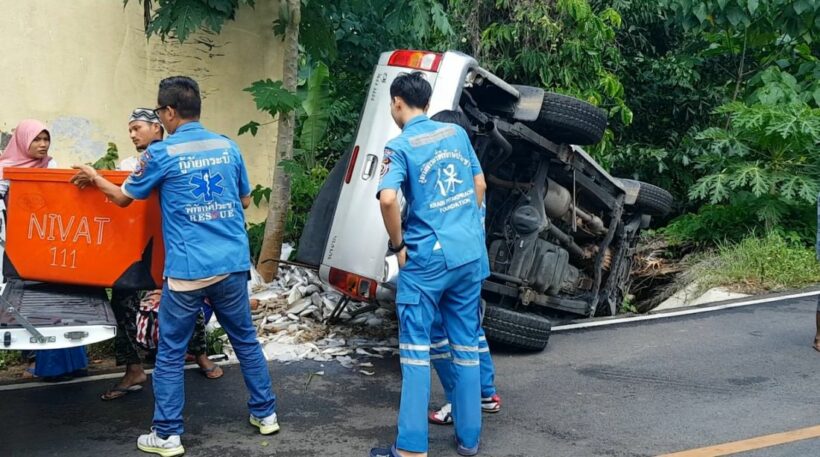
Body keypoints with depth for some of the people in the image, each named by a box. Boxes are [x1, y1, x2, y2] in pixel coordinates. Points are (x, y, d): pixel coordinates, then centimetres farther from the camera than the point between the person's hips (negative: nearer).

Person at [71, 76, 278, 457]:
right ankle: (265, 413, 27)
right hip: (232, 264, 5)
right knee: (245, 340, 17)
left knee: (171, 353, 6)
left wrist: (95, 179, 27)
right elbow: (245, 200, 19)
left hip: (187, 269, -4)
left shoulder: (161, 153, -6)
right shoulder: (228, 147, 7)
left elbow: (124, 198, 8)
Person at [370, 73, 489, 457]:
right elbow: (480, 185, 15)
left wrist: (397, 244, -8)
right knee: (466, 346, 12)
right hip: (470, 253, 5)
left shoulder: (399, 147, -9)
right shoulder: (457, 133, 8)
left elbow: (388, 198, -23)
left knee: (416, 349, 1)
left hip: (427, 257, -5)